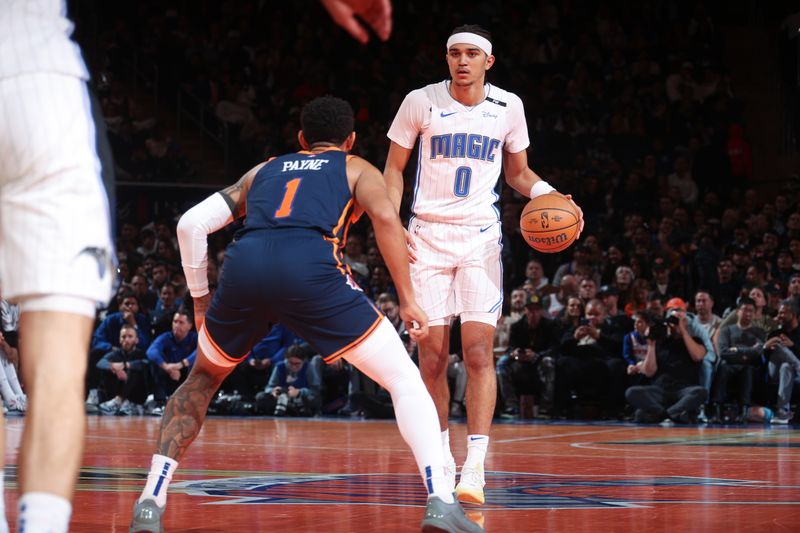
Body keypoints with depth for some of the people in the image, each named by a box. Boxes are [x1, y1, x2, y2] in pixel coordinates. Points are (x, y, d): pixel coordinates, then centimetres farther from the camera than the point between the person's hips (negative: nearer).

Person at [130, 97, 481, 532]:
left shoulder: (263, 170, 37)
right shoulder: (356, 168, 28)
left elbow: (191, 224, 26)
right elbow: (385, 217, 5)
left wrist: (200, 300, 35)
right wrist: (407, 300, 7)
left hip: (244, 264, 3)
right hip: (311, 267, -3)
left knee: (202, 379, 29)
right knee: (404, 379, 10)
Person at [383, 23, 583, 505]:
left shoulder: (507, 107, 2)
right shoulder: (421, 102, -3)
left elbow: (518, 172, 15)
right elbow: (395, 167, 7)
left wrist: (549, 195, -5)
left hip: (481, 237, 0)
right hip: (428, 235, 0)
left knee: (479, 353, -12)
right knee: (433, 357, -1)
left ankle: (474, 469, -16)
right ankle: (442, 458, 17)